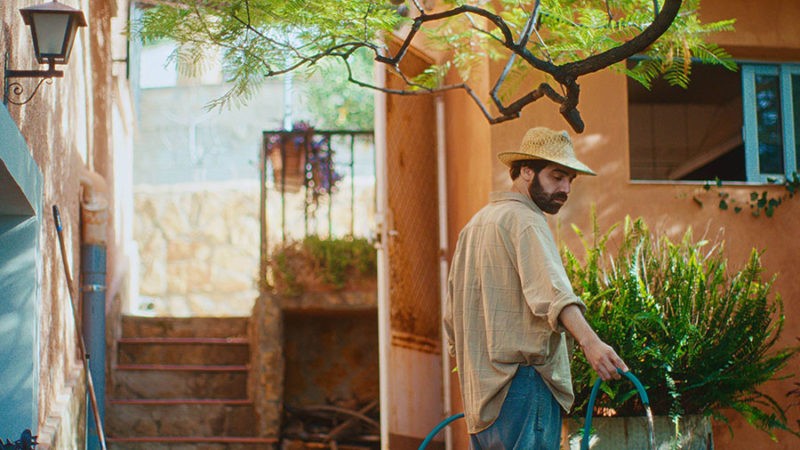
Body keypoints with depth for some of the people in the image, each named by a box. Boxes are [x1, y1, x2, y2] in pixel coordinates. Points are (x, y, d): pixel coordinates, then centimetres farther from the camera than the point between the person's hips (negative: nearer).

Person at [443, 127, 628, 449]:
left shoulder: (475, 224, 21)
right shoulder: (524, 220, -10)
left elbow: (452, 318, 26)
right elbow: (550, 289, -29)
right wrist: (589, 341, -41)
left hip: (480, 392, 10)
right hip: (522, 382, -10)